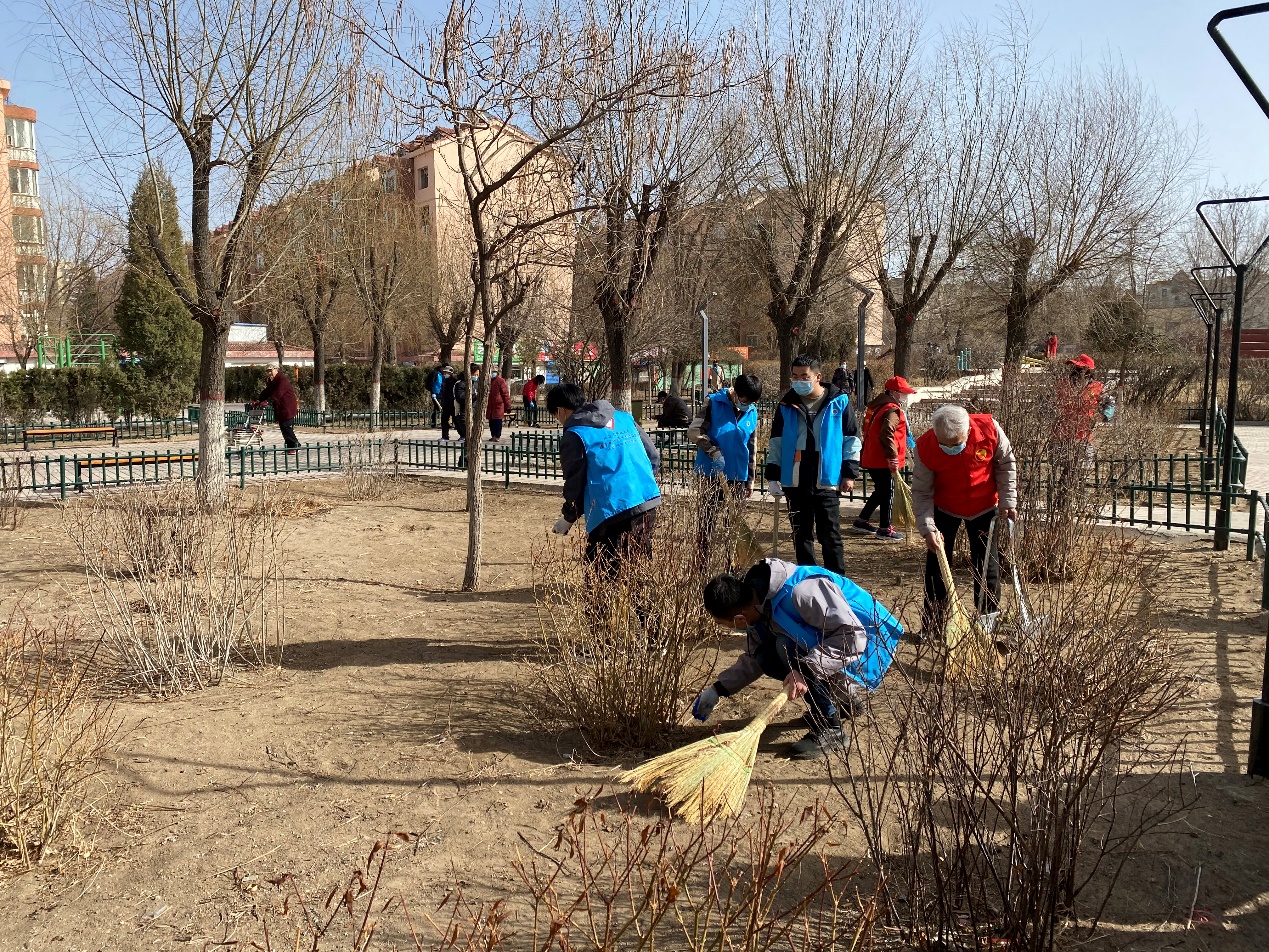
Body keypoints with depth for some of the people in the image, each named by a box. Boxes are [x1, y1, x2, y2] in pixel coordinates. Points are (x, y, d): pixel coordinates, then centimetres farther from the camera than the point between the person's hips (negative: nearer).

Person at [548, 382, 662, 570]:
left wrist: (567, 518, 12)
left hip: (614, 514, -7)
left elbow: (575, 483, -2)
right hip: (649, 503, 7)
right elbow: (654, 457, 16)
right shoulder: (625, 418, 15)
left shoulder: (573, 436, -4)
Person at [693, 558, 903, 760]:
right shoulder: (757, 603, -2)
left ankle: (830, 730, -14)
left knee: (788, 647, -26)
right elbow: (753, 660, 12)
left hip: (869, 649, -9)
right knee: (766, 657, -5)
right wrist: (717, 690, 5)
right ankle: (843, 698, 14)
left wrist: (806, 670, -39)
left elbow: (852, 635, -33)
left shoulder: (800, 591, -32)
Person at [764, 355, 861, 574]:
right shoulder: (787, 405, 8)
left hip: (827, 482, -3)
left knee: (830, 535, 0)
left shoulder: (839, 402, 1)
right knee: (801, 535, 10)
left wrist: (850, 473, -1)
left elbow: (852, 439, 4)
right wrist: (772, 475, 6)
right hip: (795, 483, 3)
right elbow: (776, 442, 11)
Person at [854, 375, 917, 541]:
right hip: (883, 461, -9)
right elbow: (886, 436, -28)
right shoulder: (892, 410, -16)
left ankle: (861, 521, 25)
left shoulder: (875, 406, 14)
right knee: (888, 493, 2)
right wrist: (893, 458, -24)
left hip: (870, 458, 9)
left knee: (880, 491, 21)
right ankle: (884, 529, 9)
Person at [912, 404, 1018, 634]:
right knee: (936, 565, 2)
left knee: (987, 566, 5)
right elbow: (921, 492, -18)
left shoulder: (989, 429, -26)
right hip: (945, 510, 0)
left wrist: (1008, 501, -8)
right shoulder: (925, 447, -27)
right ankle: (932, 626, 14)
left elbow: (1006, 464, -6)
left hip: (985, 508, 1)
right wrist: (928, 528, -27)